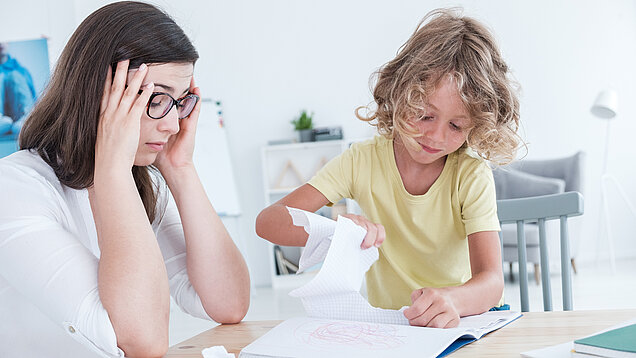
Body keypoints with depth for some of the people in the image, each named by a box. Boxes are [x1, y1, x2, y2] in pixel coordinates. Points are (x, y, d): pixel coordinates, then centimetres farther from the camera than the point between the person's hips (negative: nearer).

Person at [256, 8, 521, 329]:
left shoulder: (472, 176, -12)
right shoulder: (363, 161, -8)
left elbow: (491, 282, -22)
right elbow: (267, 221, -14)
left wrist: (452, 300, -45)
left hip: (467, 320, 0)